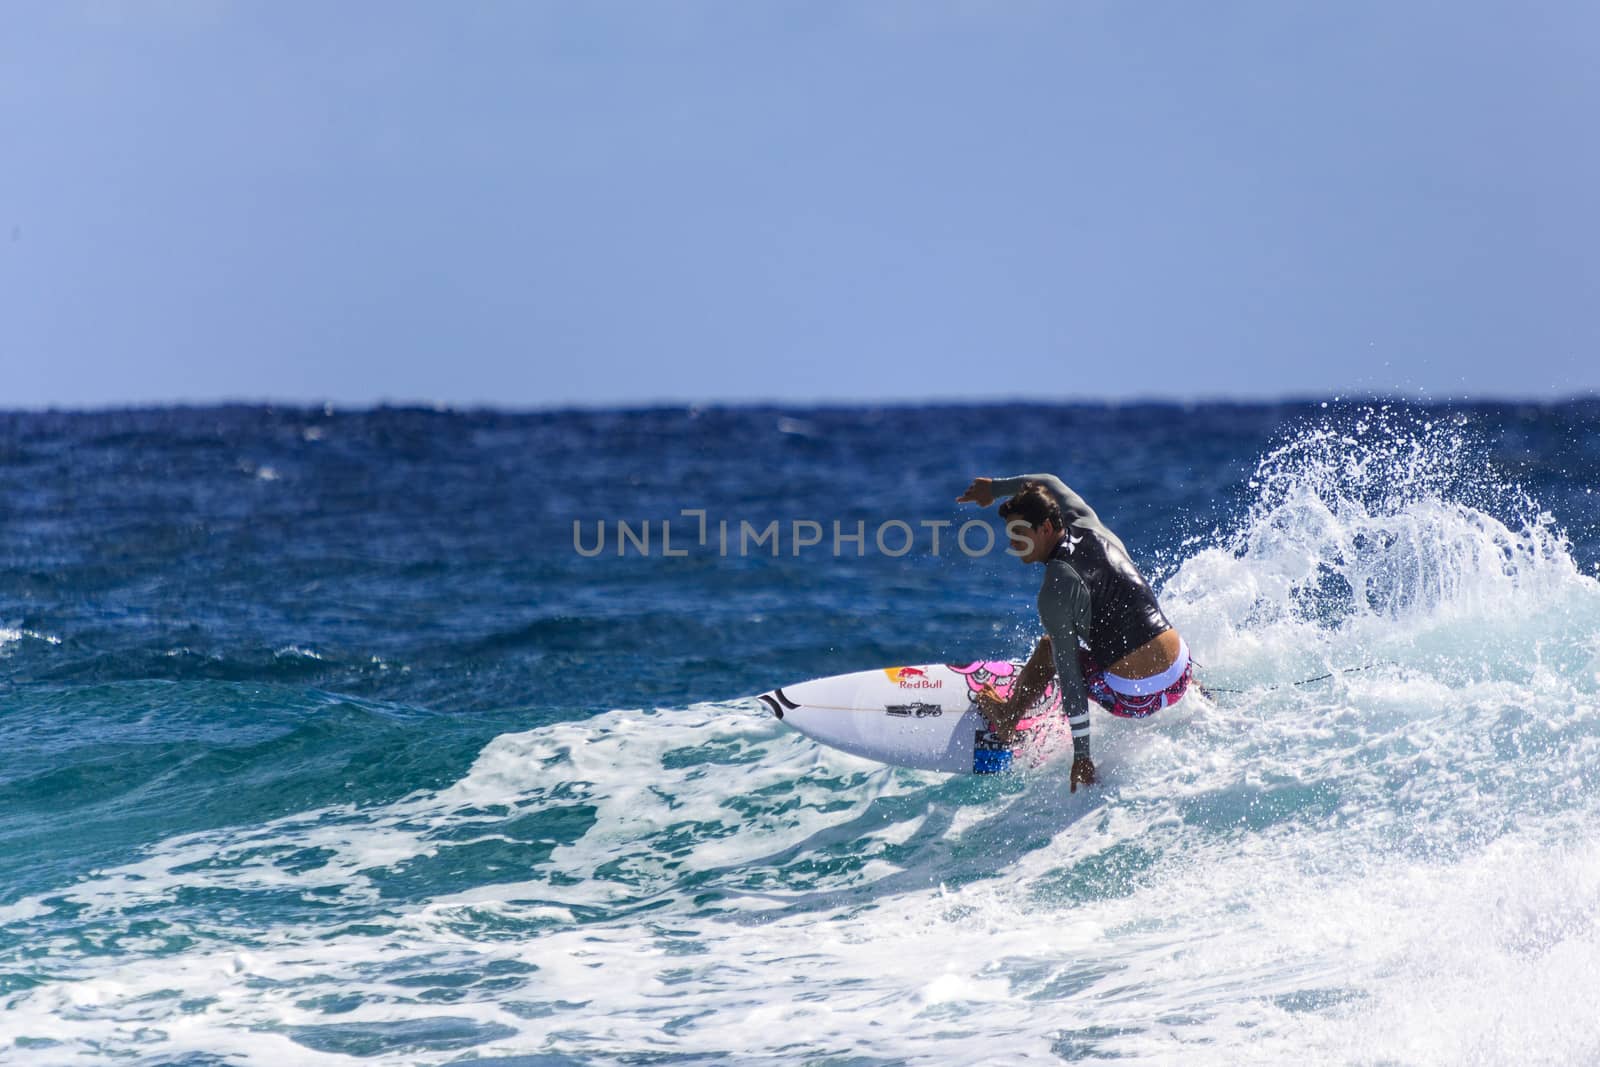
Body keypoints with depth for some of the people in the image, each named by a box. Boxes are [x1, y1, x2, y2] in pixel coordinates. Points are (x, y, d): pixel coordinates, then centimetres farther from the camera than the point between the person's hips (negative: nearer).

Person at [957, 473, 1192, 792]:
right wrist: (995, 487, 37)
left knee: (1049, 648, 19)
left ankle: (1005, 720, 39)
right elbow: (1050, 483, 24)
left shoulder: (1054, 592, -15)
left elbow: (1069, 674, -13)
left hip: (1135, 698, -6)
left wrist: (1081, 755, -9)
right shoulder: (1089, 526, 2)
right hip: (1182, 676, 6)